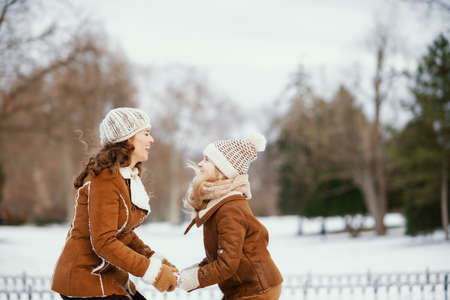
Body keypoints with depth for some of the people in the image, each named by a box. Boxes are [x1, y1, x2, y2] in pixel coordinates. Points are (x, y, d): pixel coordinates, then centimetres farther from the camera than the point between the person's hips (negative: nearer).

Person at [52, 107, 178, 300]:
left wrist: (156, 259, 4)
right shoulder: (105, 179, -19)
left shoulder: (129, 177, 11)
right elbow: (103, 242, -24)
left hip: (110, 274, 10)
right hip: (85, 276, -10)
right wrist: (151, 271, -23)